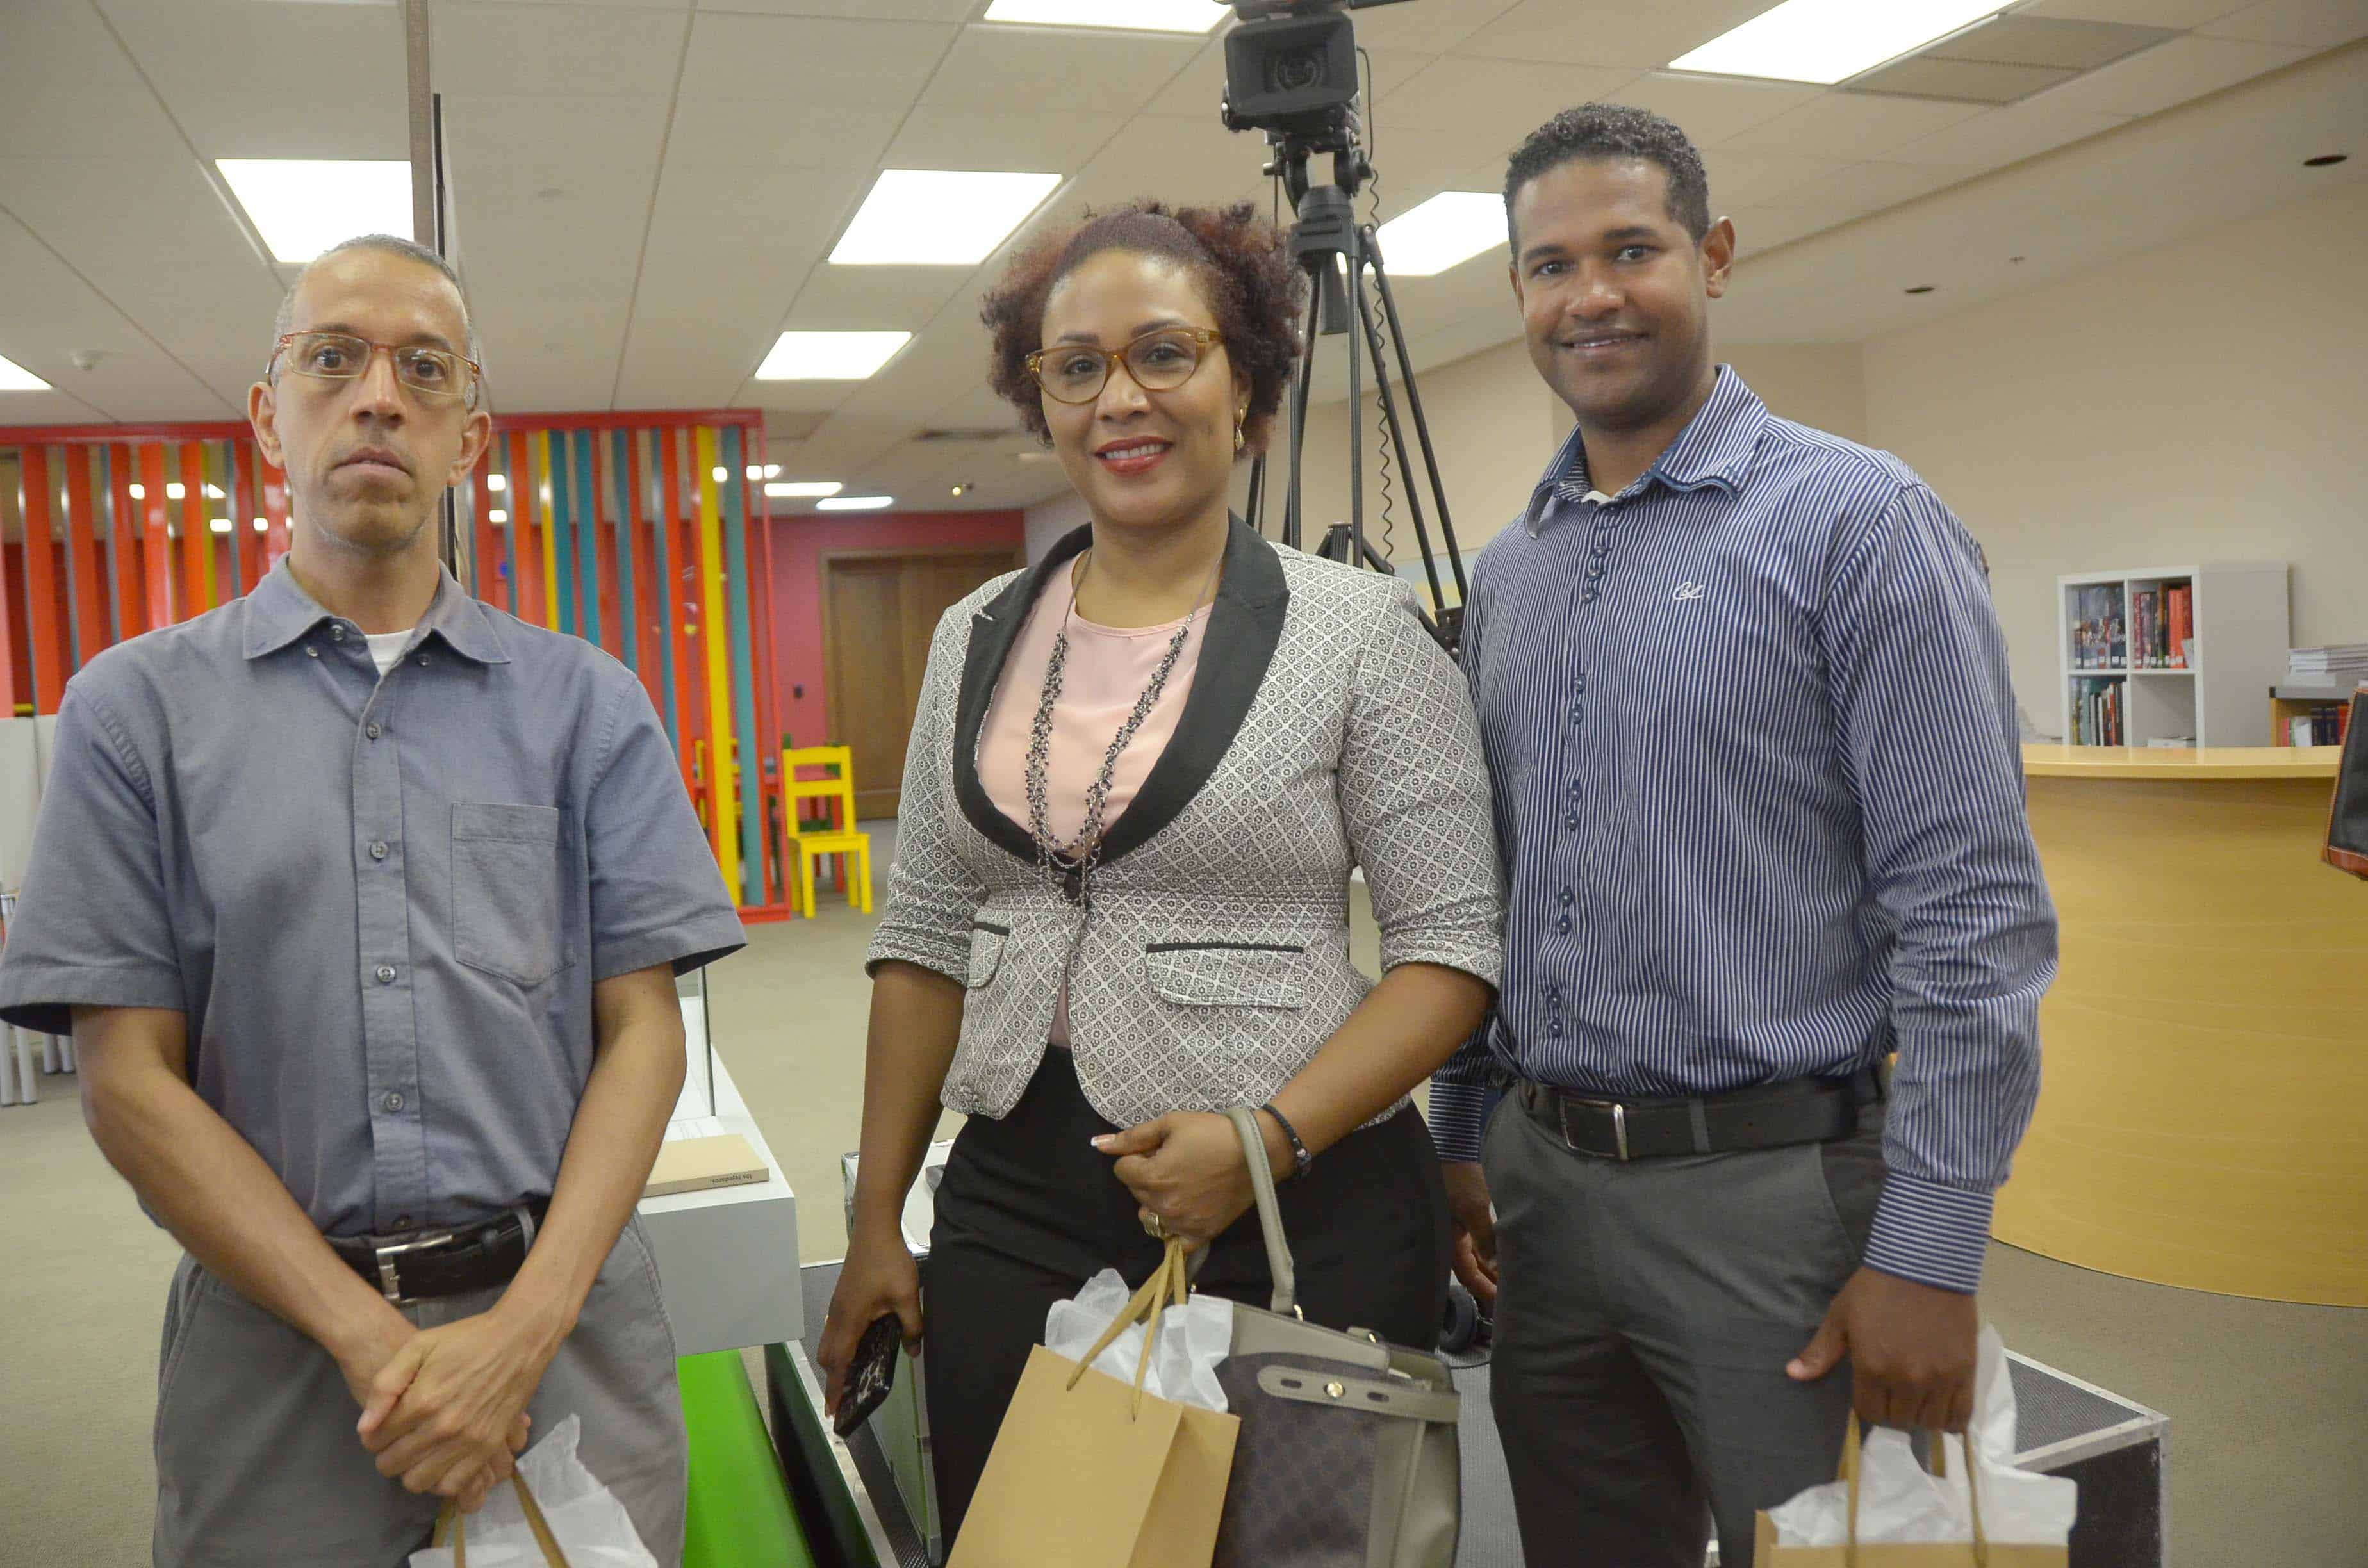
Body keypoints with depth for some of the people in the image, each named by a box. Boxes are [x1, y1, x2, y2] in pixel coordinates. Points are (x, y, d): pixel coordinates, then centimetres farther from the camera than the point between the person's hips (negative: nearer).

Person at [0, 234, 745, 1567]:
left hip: (566, 1316, 1)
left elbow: (643, 1031, -2)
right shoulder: (139, 707, 1)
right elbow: (131, 1077, -4)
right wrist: (369, 1336, -12)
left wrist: (524, 1327, -13)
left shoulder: (588, 703, 2)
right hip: (277, 1333, 0)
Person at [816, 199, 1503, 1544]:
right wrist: (877, 1222, 9)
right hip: (1015, 1203, 4)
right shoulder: (978, 638, 7)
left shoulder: (1358, 630, -6)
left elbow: (1453, 951, -7)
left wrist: (1269, 1139, -20)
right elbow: (927, 940, 11)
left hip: (1301, 1217, -3)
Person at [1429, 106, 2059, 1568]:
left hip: (1774, 1186, -5)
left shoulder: (1857, 520, -9)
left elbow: (1973, 909, -13)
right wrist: (1460, 1136, 12)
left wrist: (1931, 1252, -16)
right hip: (1541, 1186, 6)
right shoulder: (1505, 572, 10)